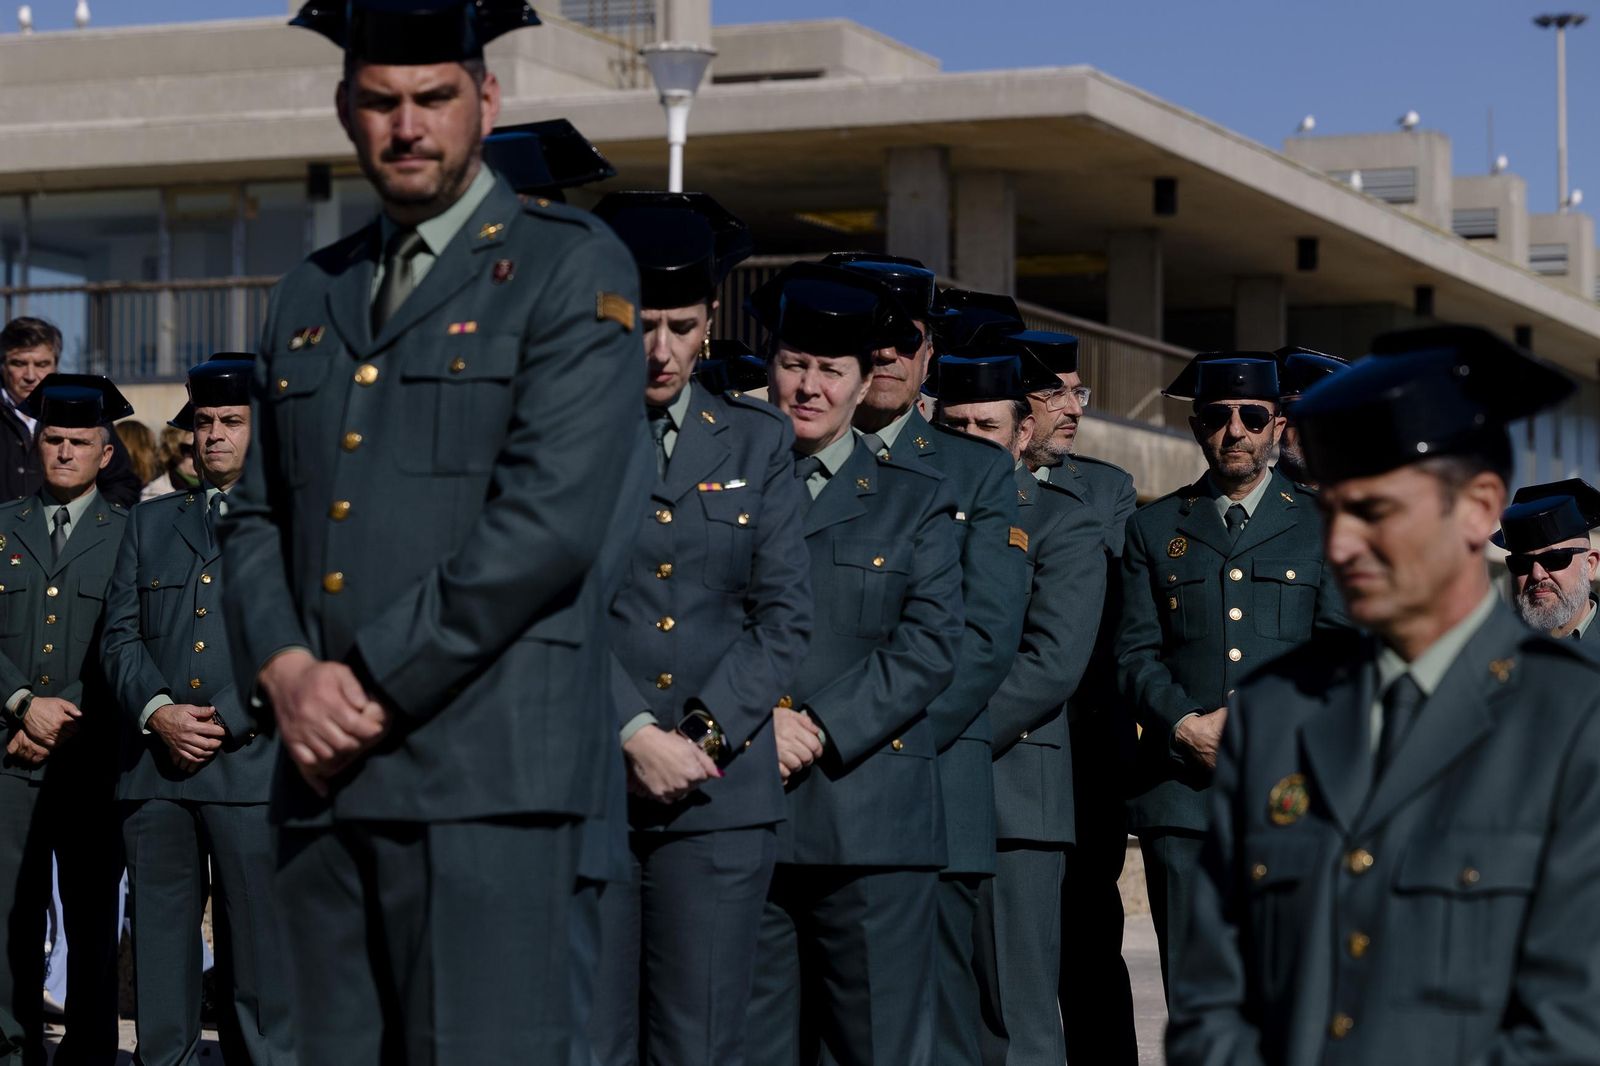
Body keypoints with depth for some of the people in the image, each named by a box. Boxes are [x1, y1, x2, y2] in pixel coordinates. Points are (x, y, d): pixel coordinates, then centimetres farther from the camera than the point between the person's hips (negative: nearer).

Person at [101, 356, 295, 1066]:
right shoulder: (151, 523, 19)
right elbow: (120, 634, 12)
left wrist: (225, 721, -10)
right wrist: (158, 711, -6)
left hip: (252, 762, -3)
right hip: (154, 767, 4)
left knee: (259, 946, -4)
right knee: (159, 941, 4)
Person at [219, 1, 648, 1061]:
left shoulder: (572, 268, 0)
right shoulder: (310, 296, 20)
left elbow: (549, 520, -11)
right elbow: (254, 517, 19)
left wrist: (374, 684, -11)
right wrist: (286, 672, -2)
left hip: (487, 769, -6)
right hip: (326, 773, 6)